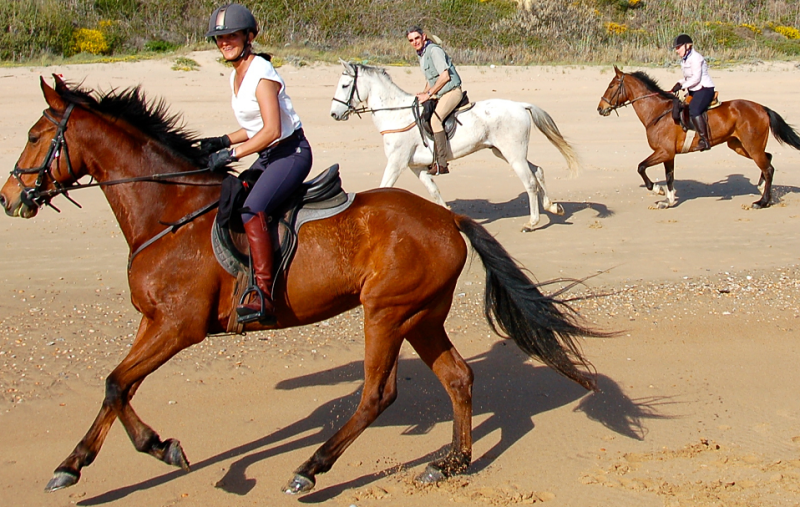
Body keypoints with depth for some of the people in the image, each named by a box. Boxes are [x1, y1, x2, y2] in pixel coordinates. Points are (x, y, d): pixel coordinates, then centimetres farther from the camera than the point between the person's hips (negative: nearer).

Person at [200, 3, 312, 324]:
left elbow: (272, 131, -23)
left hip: (291, 152, -10)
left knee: (251, 210, -29)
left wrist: (231, 155, -21)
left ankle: (264, 297, -33)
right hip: (268, 156, 10)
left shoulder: (261, 73, -15)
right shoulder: (236, 77, 13)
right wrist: (223, 142, 5)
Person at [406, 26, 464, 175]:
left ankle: (441, 164, -31)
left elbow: (445, 76, -20)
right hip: (439, 95, 11)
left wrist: (428, 94, -17)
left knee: (435, 119, -29)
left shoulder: (433, 50, -13)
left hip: (452, 91, -11)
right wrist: (424, 93, 8)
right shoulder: (421, 54, 16)